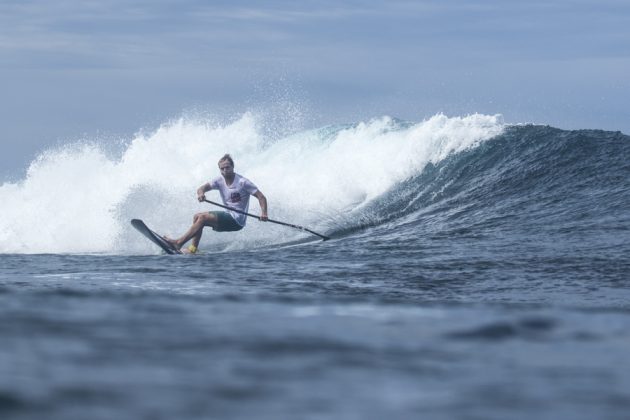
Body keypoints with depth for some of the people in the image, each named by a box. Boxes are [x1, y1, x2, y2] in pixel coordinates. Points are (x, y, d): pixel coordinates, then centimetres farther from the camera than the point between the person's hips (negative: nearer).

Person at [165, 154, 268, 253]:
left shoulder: (242, 182, -14)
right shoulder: (220, 181, 4)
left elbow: (261, 197, -14)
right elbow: (203, 187, -7)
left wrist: (264, 213, -30)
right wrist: (200, 193, -32)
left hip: (237, 221, -8)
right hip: (229, 216, 8)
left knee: (203, 217, -17)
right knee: (197, 217, 3)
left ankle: (178, 243, -16)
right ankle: (193, 248, -2)